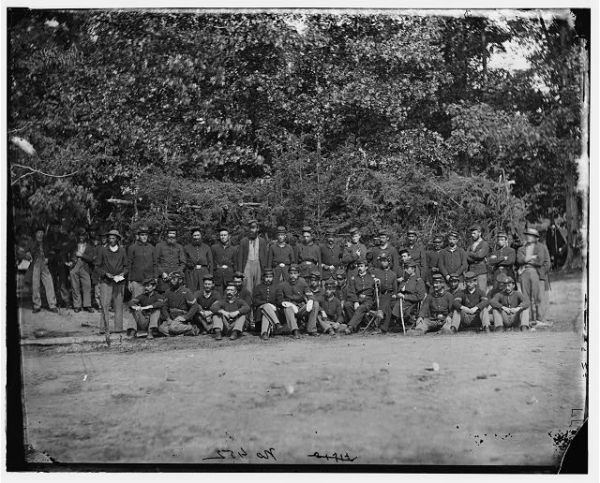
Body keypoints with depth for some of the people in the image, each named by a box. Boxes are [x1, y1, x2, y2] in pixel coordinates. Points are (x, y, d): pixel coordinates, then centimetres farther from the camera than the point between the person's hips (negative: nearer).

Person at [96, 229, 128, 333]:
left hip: (119, 282, 1)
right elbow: (98, 266, 8)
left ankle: (118, 327, 5)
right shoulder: (103, 250, 7)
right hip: (106, 281, -1)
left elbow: (126, 266, 14)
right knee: (104, 304, -7)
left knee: (118, 304, 2)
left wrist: (122, 274, -5)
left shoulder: (122, 250, 10)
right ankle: (104, 327, -4)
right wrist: (105, 274, -7)